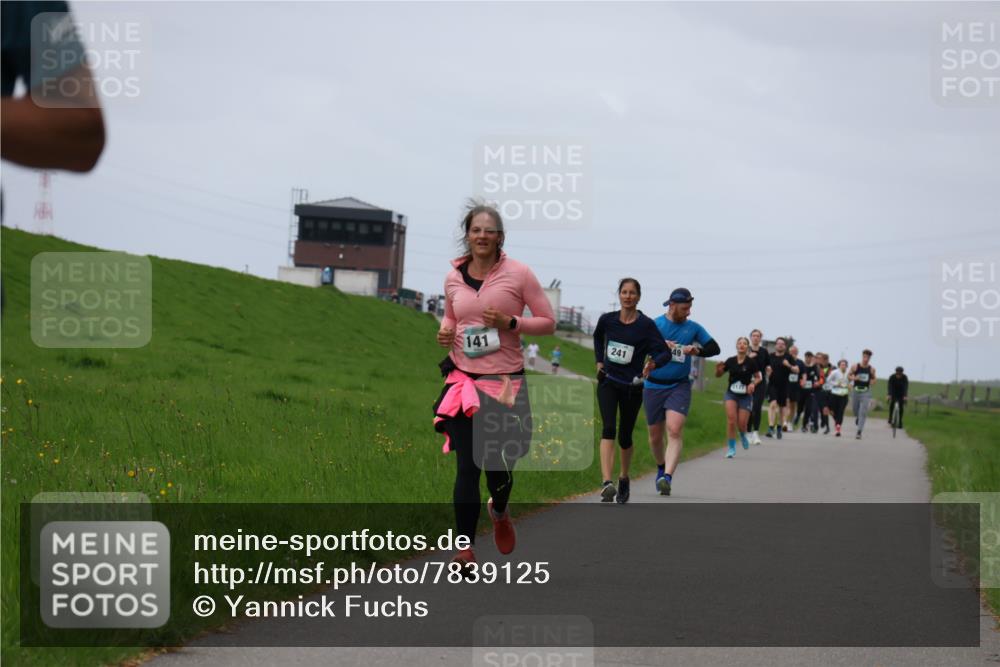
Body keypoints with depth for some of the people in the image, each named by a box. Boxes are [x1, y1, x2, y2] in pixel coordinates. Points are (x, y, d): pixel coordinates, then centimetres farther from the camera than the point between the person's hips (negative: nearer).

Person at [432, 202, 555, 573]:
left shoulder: (518, 274, -4)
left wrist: (510, 323, -16)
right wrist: (445, 332, 1)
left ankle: (499, 511, 42)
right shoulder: (453, 278, 5)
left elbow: (548, 322, 0)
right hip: (463, 378, 2)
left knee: (498, 464, 6)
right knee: (466, 467, -6)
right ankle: (465, 548, -3)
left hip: (505, 381, -2)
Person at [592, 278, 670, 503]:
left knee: (624, 437, 10)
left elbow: (665, 353, -13)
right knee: (608, 429, -19)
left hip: (632, 386, -1)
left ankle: (624, 479, 37)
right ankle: (607, 483, -32)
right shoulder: (607, 320, 0)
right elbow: (597, 337, 23)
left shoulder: (646, 325, -9)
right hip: (608, 382, 1)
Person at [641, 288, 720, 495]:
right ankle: (661, 467, 38)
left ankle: (667, 477, -27)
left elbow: (714, 348, 8)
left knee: (675, 431, -19)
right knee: (655, 435, 10)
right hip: (654, 386, 0)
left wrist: (696, 351, -13)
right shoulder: (655, 325, -3)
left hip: (679, 386, 0)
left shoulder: (693, 328, 4)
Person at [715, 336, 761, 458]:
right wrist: (718, 370, -13)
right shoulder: (730, 361, -2)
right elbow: (718, 375, 9)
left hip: (745, 396, -1)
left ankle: (743, 436, 37)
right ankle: (732, 448, -5)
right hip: (731, 394, 1)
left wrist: (753, 384, -16)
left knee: (742, 423, -2)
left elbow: (758, 377, 4)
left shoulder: (751, 363, -7)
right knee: (731, 419, -17)